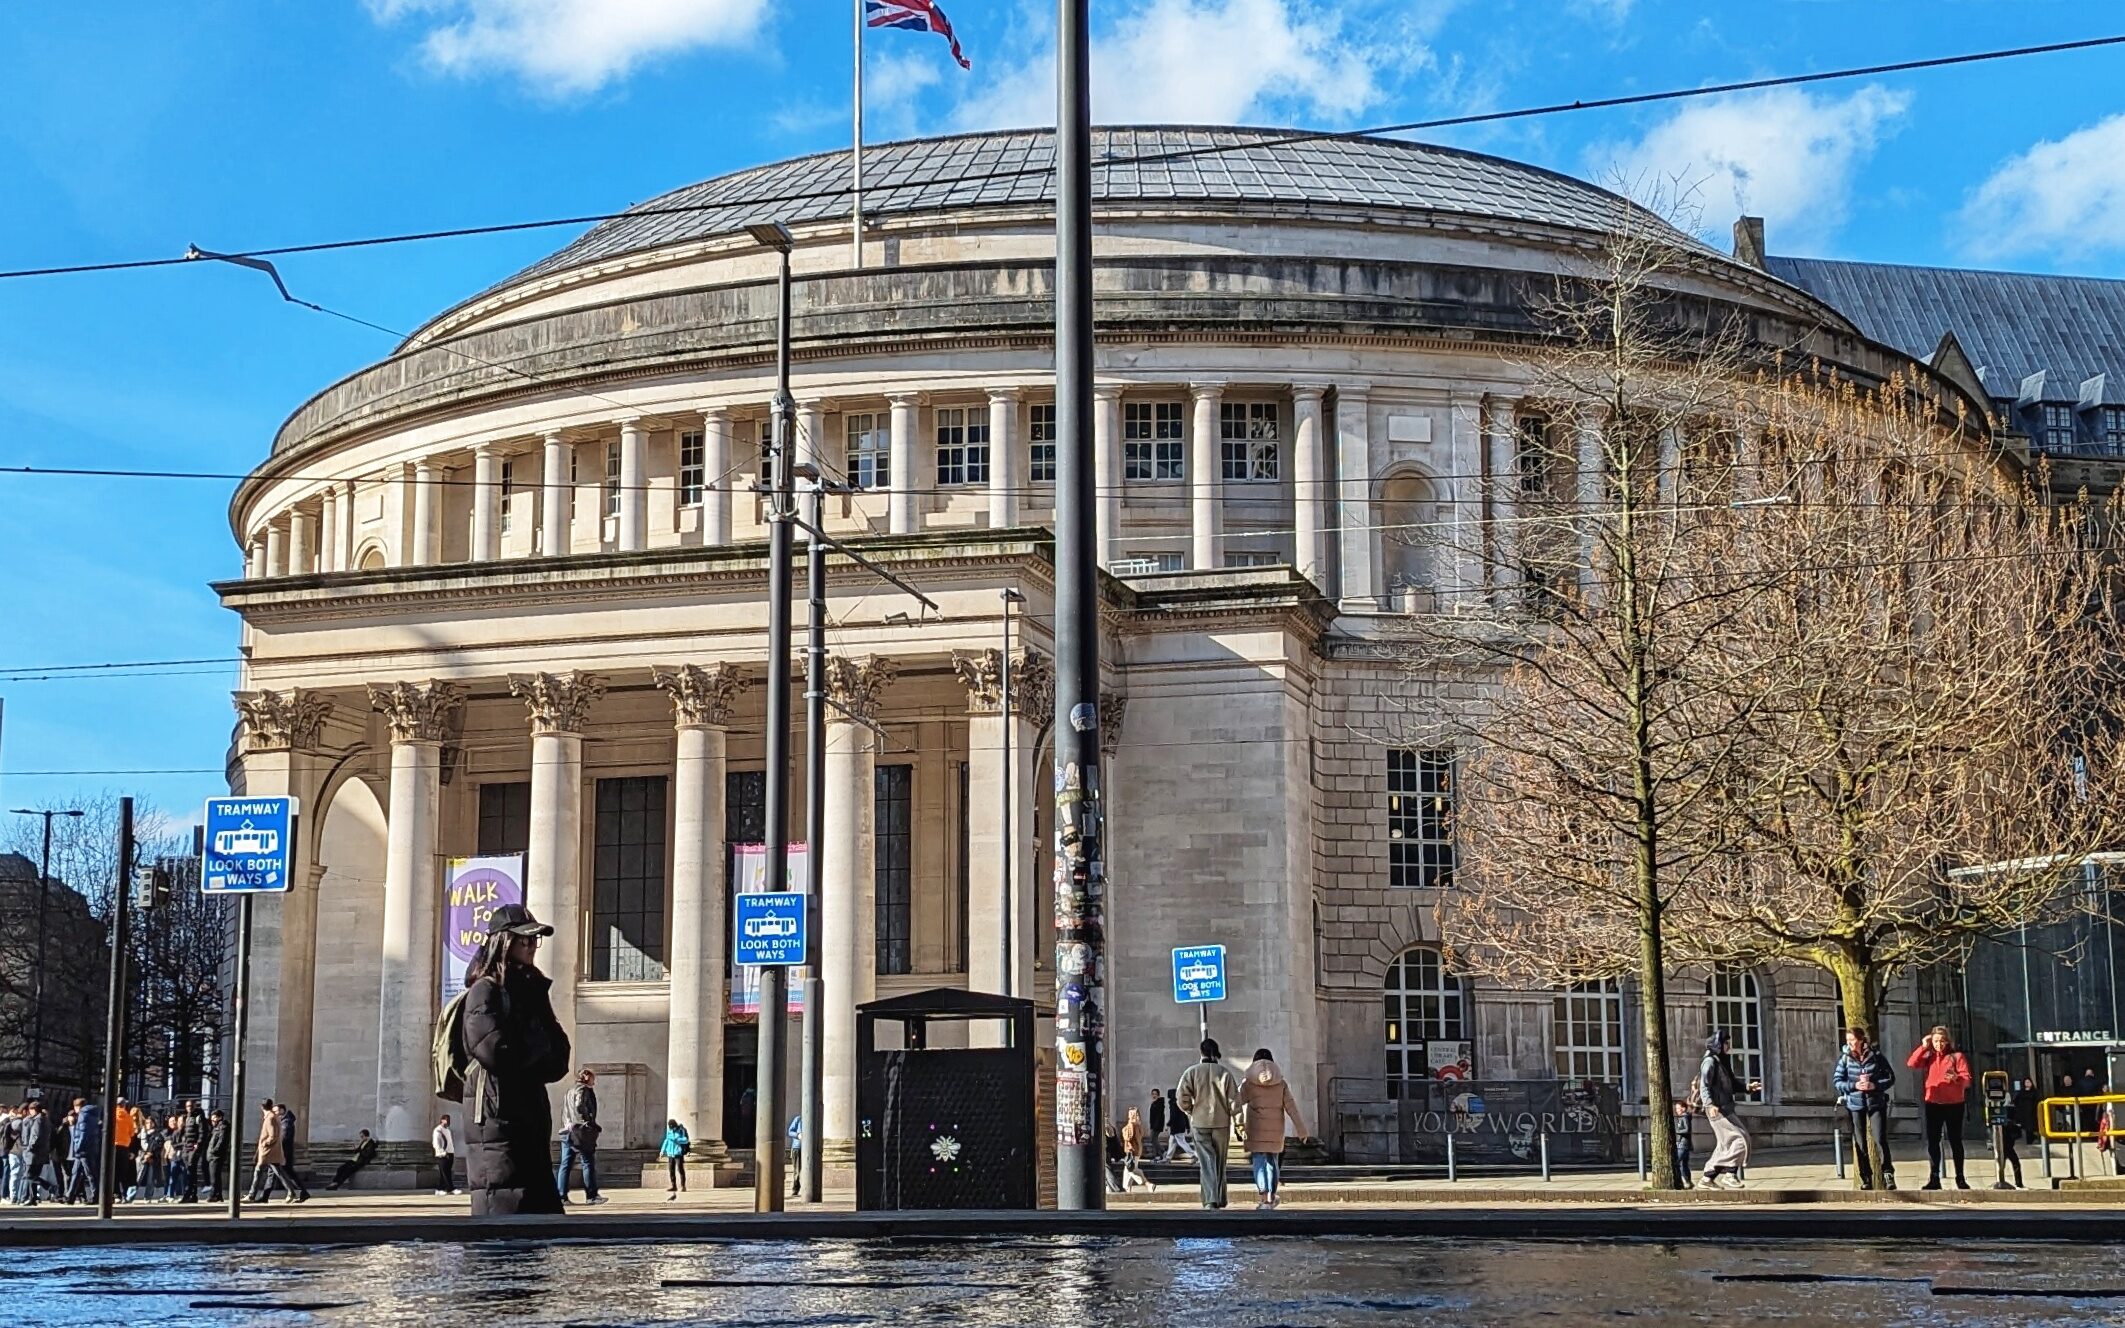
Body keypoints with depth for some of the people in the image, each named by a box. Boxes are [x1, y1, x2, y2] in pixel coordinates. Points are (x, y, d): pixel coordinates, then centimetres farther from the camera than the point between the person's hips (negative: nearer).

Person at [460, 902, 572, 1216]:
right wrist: (535, 1056, -2)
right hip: (496, 1118, -8)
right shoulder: (485, 990, -5)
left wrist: (521, 1059, -8)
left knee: (547, 1209, 6)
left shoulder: (533, 991, 18)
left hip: (531, 1119, 8)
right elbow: (493, 1049, -20)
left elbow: (558, 1062, 11)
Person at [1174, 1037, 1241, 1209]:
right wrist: (1229, 1113, 14)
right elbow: (1235, 1101, -6)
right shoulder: (1225, 1073, -3)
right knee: (1219, 1162, 14)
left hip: (1200, 1123, -1)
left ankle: (1211, 1200, -16)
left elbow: (1181, 1097, -11)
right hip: (1221, 1123, 1)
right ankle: (1220, 1200, 21)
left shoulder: (1192, 1071, -4)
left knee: (1206, 1163, -1)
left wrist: (1190, 1111, 6)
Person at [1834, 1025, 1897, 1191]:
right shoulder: (1845, 1058, -1)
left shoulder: (1876, 1055, -4)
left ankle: (1888, 1174, -4)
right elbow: (1836, 1081, 1)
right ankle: (1866, 1179, 14)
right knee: (1860, 1144, 6)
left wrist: (1875, 1085, -15)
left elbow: (1891, 1077, 1)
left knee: (1880, 1140, -13)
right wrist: (1854, 1086, -15)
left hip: (1876, 1103, -2)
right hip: (1855, 1104, 2)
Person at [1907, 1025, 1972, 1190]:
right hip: (1933, 1103, 3)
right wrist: (1923, 1047, -4)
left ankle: (1960, 1178, 9)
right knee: (1932, 1142, 0)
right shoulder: (1929, 1057, 10)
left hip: (1953, 1104, -3)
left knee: (1955, 1141, 3)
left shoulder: (1957, 1056, 0)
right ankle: (1934, 1179, 2)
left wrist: (1956, 1077, -29)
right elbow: (1912, 1064, -4)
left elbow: (1967, 1079, -8)